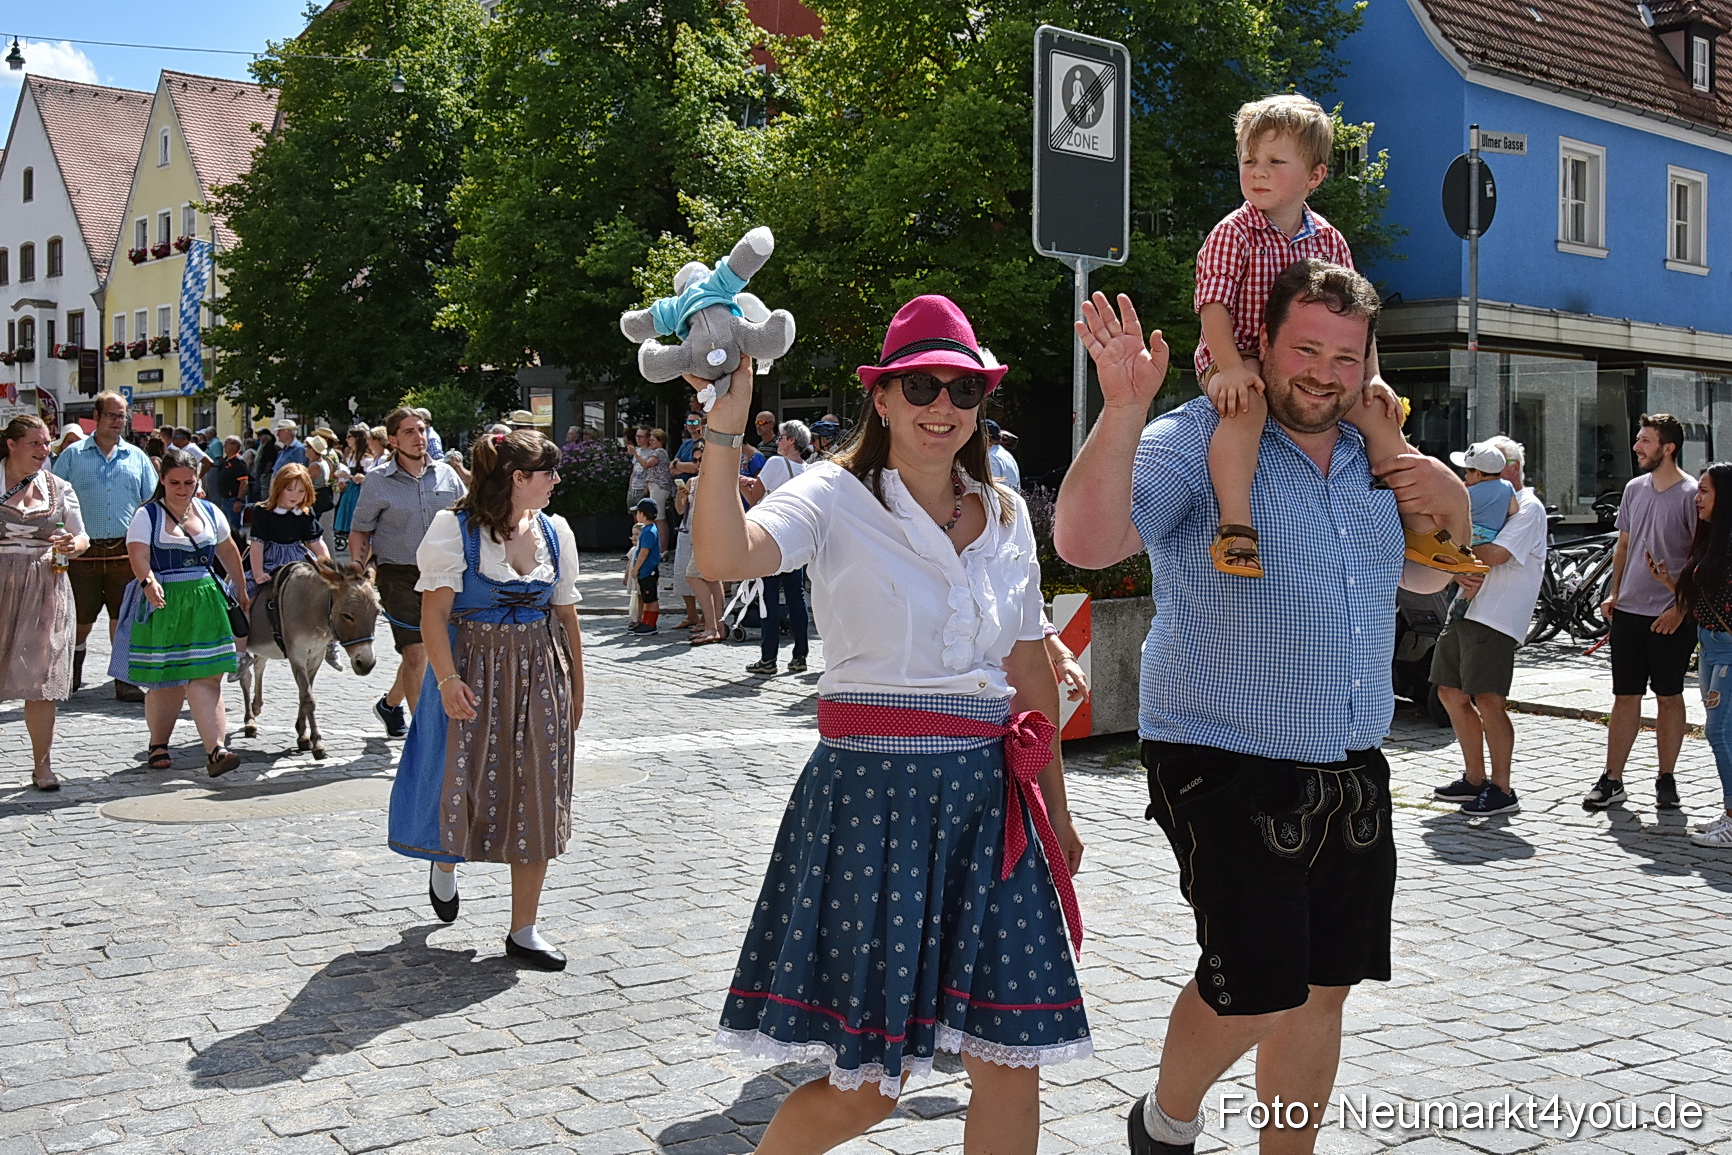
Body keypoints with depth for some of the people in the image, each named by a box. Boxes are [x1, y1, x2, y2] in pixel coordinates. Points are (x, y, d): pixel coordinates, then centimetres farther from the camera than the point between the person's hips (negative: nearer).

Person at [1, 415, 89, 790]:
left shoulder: (59, 488, 10)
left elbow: (82, 538, 14)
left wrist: (72, 544, -8)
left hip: (46, 588, 2)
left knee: (42, 680, 0)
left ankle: (42, 766, 6)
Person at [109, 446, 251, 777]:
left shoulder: (210, 512, 11)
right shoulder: (147, 515, -2)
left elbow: (229, 552, 24)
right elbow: (139, 556, -15)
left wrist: (241, 590, 29)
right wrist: (148, 582, -35)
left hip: (204, 603, 3)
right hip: (161, 603, -2)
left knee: (206, 676, -8)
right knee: (165, 680, 2)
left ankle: (216, 750, -17)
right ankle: (158, 743, 24)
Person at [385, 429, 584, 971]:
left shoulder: (554, 531, 6)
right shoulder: (456, 529, -9)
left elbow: (566, 615, 11)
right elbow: (434, 612, -12)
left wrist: (576, 686, 12)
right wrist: (447, 680, -22)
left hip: (541, 676, 4)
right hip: (475, 672, -4)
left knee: (537, 801, 3)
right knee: (463, 784, 3)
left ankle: (523, 931, 13)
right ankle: (445, 863, 40)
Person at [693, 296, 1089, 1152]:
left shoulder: (1005, 514, 10)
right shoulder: (837, 497, -6)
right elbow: (723, 557, -25)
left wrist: (1055, 807, 18)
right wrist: (725, 427, -33)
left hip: (990, 796, 5)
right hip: (871, 792, -5)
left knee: (1011, 1060, 6)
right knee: (868, 1085, 2)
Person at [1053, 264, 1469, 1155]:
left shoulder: (1374, 457, 12)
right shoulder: (1197, 442, -10)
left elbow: (1427, 578, 26)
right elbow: (1086, 543, -25)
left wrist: (1453, 506, 5)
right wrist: (1124, 408, -36)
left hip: (1353, 776, 7)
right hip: (1230, 773, -7)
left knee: (1322, 991, 12)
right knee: (1254, 989, -9)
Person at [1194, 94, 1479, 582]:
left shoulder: (1327, 240, 6)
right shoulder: (1232, 234, -9)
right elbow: (1213, 306, -17)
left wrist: (1371, 376, 0)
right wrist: (1231, 368, -29)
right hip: (1237, 360, -5)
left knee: (1377, 413, -4)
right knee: (1247, 406, -38)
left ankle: (1421, 529, 7)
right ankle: (1235, 530, -43)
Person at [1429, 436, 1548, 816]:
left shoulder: (1528, 507, -6)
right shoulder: (1484, 501, 22)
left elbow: (1495, 555, -20)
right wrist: (1460, 575, -8)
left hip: (1497, 618, -9)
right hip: (1464, 610, 9)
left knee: (1487, 700, -13)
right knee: (1451, 693, 10)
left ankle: (1502, 790, -4)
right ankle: (1474, 779, 22)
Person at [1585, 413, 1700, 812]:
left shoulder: (1690, 494, -10)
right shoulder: (1635, 489, 10)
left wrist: (1681, 608, -15)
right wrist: (1614, 594, 11)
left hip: (1670, 617, -5)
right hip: (1629, 611, 5)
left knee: (1669, 697, 7)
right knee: (1625, 697, 7)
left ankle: (1666, 780, 17)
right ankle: (1612, 781, 10)